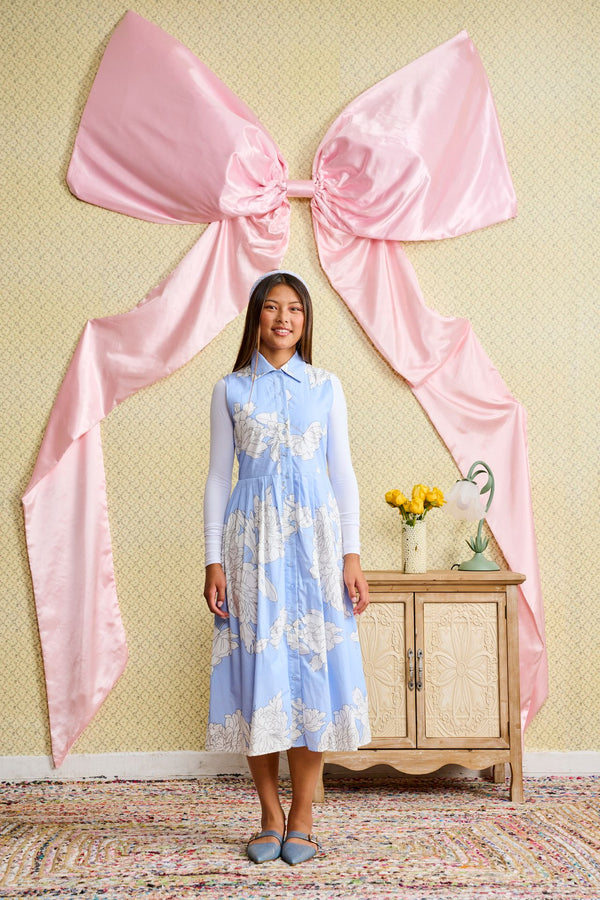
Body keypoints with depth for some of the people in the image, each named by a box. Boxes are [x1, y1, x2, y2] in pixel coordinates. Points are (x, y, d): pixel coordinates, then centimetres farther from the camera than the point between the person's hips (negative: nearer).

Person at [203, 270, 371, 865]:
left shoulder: (326, 386, 8)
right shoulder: (231, 390, 7)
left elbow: (342, 472, 6)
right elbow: (218, 477, 6)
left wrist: (351, 555, -1)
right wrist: (213, 559, -1)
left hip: (313, 536, 0)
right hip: (252, 537, 0)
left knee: (313, 665, -1)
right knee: (258, 667, 1)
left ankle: (301, 819, 11)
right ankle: (271, 819, 14)